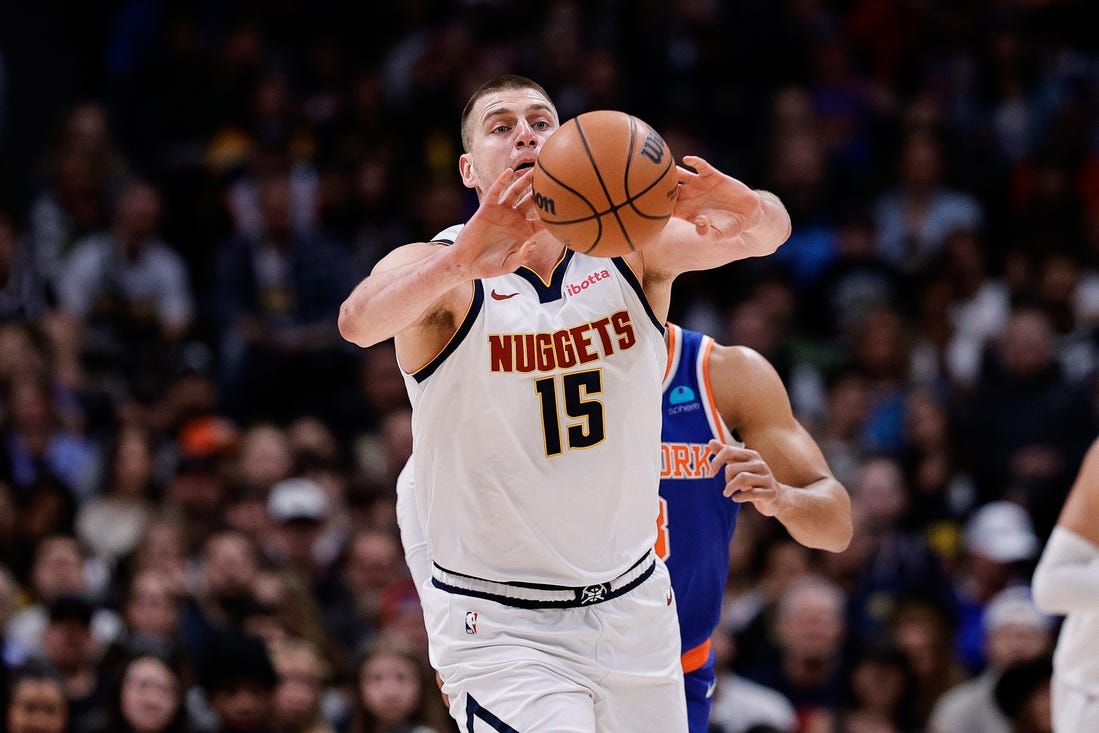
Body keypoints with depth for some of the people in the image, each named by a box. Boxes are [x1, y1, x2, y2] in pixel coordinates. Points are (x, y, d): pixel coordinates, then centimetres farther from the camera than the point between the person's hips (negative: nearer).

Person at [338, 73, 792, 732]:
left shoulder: (631, 247, -2)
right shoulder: (439, 272, -11)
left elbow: (767, 232, -19)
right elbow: (360, 322, -34)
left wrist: (747, 213, -44)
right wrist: (460, 261, -54)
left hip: (633, 611, 4)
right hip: (499, 624, -4)